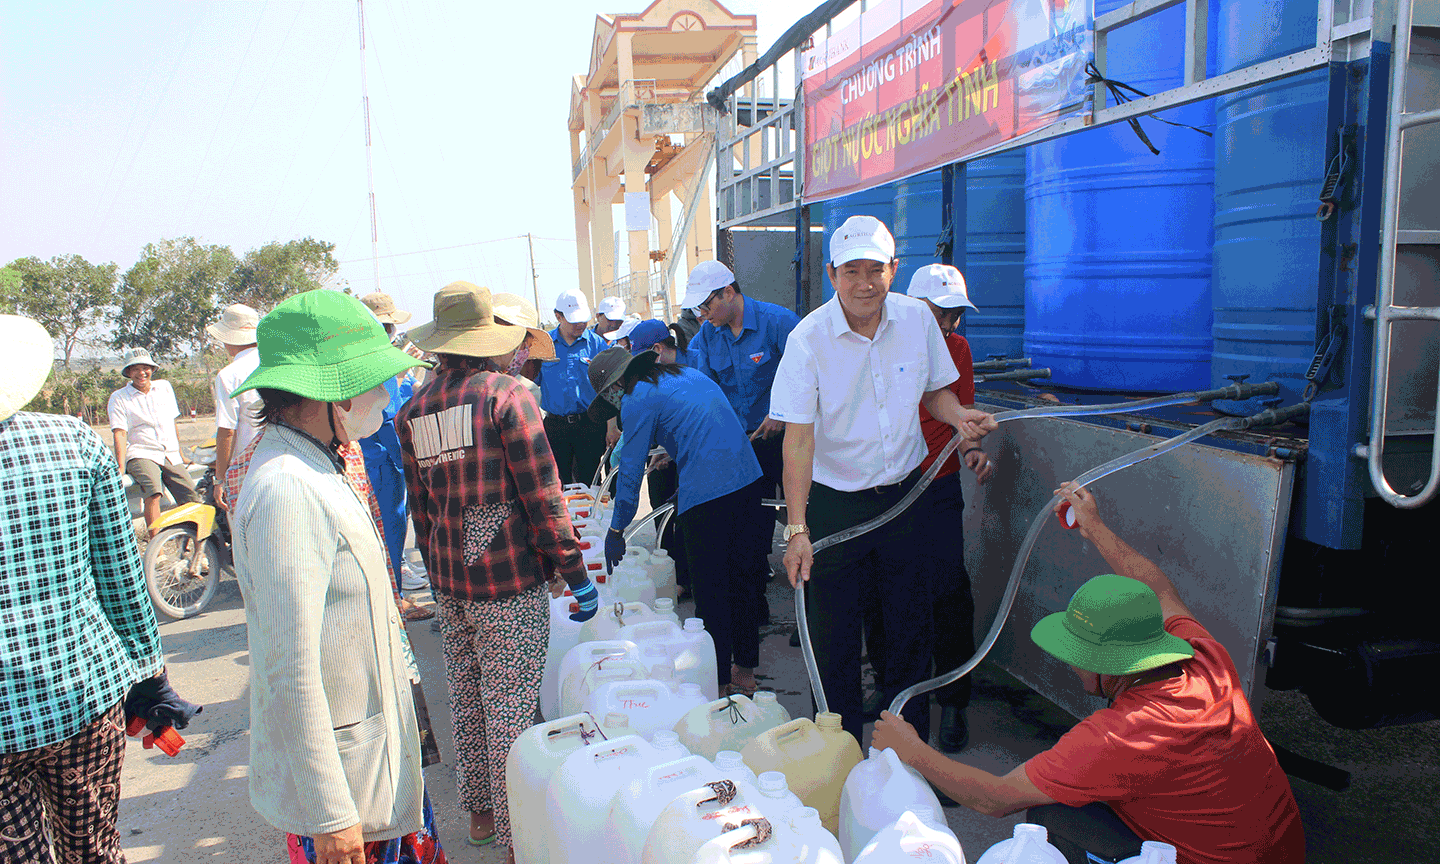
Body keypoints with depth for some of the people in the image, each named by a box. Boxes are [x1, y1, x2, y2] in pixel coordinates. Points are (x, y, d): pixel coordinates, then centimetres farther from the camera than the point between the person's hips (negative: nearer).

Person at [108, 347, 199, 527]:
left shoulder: (164, 387, 15)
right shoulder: (119, 398, 3)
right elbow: (120, 434, -6)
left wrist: (180, 454, 26)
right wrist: (120, 468, -16)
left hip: (171, 456, 4)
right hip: (141, 455, -4)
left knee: (192, 501, -8)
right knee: (153, 493, -32)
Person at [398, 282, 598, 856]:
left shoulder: (413, 410, 6)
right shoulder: (506, 395, -12)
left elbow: (420, 509, 13)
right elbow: (542, 495, -13)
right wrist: (575, 573, -7)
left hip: (449, 583, 6)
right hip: (509, 582, -6)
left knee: (467, 702, 18)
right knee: (510, 710, 3)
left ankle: (479, 813, 34)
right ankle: (516, 835, 14)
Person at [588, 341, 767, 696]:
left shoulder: (638, 401, -3)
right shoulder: (688, 374, 19)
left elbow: (631, 470, -2)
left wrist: (616, 531, 6)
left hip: (706, 493, -8)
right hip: (747, 477, 8)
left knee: (709, 590, 3)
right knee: (737, 575, 18)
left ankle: (719, 680, 11)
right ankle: (745, 670, 28)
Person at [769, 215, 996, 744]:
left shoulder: (917, 319, -4)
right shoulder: (808, 338, -16)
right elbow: (798, 438, -20)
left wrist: (959, 416, -11)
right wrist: (797, 528, -26)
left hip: (906, 494, 4)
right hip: (835, 502, -3)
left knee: (912, 627, 13)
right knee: (835, 639, 6)